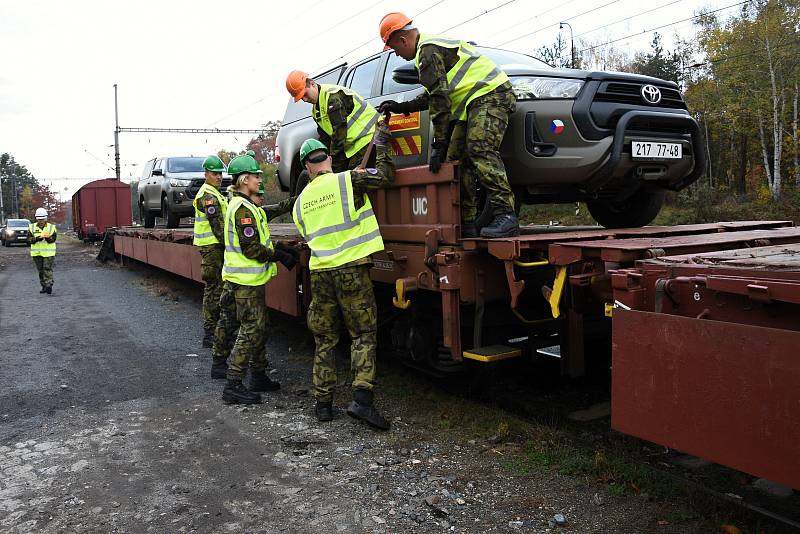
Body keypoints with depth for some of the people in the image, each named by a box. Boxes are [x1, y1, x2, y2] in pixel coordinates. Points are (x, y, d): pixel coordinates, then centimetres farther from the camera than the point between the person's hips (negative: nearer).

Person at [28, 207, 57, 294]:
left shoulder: (51, 227, 0)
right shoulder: (32, 227, 6)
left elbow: (53, 239, -11)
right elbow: (29, 239, -2)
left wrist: (48, 238, -32)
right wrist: (36, 239, -21)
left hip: (48, 252, -3)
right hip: (36, 253, 3)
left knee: (47, 268, -11)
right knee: (40, 270, 8)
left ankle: (49, 285, -14)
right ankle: (44, 286, 17)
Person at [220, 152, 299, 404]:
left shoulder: (245, 206, 16)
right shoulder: (242, 208, -18)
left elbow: (259, 239, 20)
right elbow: (251, 248, -22)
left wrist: (282, 250, 10)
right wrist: (280, 256, -13)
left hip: (251, 279, 11)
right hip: (246, 281, -11)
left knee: (258, 327, 17)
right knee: (250, 330, -7)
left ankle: (258, 376, 27)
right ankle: (233, 386, -2)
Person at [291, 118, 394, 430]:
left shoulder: (301, 201, 12)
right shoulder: (346, 180, -3)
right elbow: (385, 176, 0)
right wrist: (380, 142, 13)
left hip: (319, 273, 4)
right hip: (351, 270, -4)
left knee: (324, 340, 13)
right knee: (363, 335, 3)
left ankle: (323, 404, 15)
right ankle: (362, 398, -10)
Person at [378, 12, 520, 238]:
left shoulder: (428, 51, -11)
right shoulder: (433, 45, 24)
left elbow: (440, 100, -17)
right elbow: (433, 95, 31)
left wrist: (439, 144, -16)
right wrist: (402, 107, 32)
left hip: (490, 94, -10)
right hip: (475, 101, 11)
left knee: (480, 150, -27)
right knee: (457, 158, 4)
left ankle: (505, 216, -33)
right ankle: (466, 223, 2)